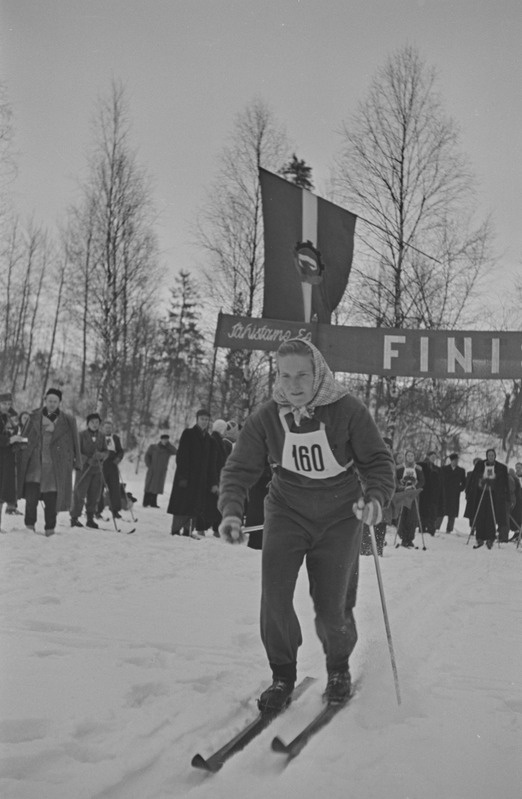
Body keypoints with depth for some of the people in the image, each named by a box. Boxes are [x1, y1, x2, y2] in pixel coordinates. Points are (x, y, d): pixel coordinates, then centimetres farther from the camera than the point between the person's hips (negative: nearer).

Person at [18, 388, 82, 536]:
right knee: (31, 495, -10)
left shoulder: (68, 421, 3)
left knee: (52, 499, 0)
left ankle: (50, 528, 13)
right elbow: (26, 437, 13)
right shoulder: (34, 417, 8)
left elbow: (75, 443, 7)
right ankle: (30, 524, 4)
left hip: (56, 465, -1)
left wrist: (77, 462, 6)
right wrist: (23, 455, 7)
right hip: (35, 462, 1)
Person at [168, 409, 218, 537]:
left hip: (201, 479, 5)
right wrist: (183, 476, -16)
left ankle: (188, 530, 8)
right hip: (186, 477, -5)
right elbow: (181, 456, -7)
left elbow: (211, 463, 15)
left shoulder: (209, 439, 14)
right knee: (182, 504, -6)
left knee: (195, 506, 2)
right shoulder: (188, 434, -2)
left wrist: (213, 482, 8)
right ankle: (175, 530, 0)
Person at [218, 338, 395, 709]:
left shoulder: (348, 410, -15)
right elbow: (239, 469, -6)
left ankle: (339, 668, 29)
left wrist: (376, 497, -27)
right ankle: (283, 675, 9)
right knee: (275, 595, -13)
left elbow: (378, 461, -8)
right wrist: (231, 510, -22)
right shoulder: (267, 417, -10)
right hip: (287, 512, 2)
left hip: (339, 516, -1)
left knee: (333, 608, -2)